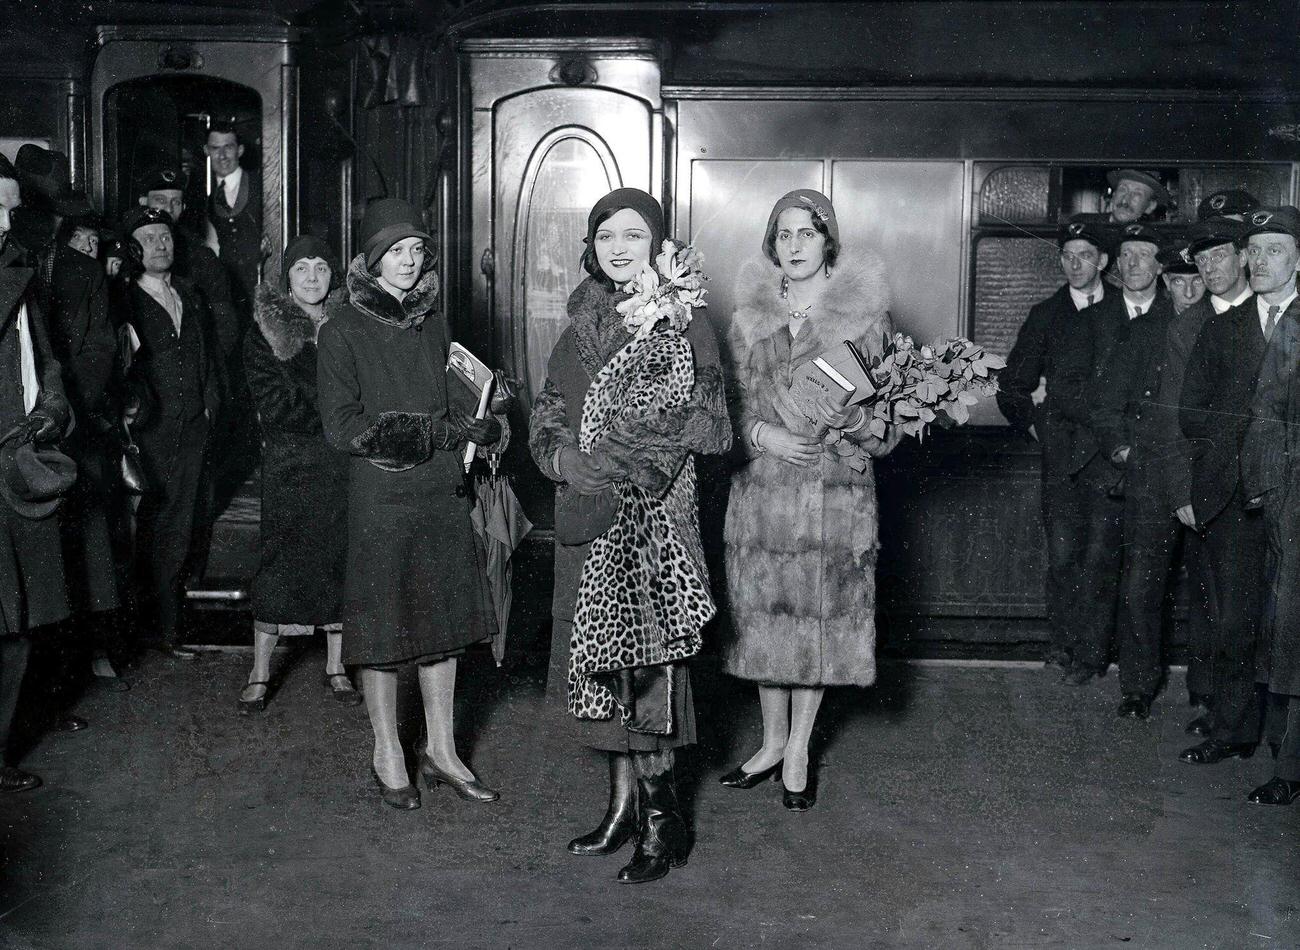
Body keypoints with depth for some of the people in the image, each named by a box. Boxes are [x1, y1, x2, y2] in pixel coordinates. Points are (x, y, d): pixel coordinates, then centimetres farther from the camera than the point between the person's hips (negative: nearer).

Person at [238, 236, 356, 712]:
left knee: (339, 559, 6)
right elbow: (272, 403, -7)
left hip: (340, 463, 2)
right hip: (288, 463, -2)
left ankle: (336, 668, 18)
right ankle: (259, 675, 9)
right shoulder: (266, 328, 1)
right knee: (279, 562, -1)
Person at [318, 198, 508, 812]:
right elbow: (343, 426, -12)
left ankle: (440, 751, 22)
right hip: (380, 496, -5)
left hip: (443, 492, 5)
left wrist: (476, 426, -2)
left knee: (444, 620, 9)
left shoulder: (432, 323, 11)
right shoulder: (343, 332, -6)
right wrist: (437, 431, -16)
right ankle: (387, 755, 19)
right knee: (384, 624, 3)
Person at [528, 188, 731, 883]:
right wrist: (567, 459, -7)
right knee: (598, 655, 9)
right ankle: (624, 805, 22)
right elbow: (544, 424, 11)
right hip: (587, 515, 6)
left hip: (653, 514, -6)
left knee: (643, 655, -5)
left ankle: (661, 818, 8)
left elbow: (716, 433, -8)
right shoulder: (580, 325, 12)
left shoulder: (681, 323, -4)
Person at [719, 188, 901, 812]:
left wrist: (857, 420, -19)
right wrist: (762, 434, -11)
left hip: (836, 488, -2)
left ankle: (800, 749, 20)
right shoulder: (749, 317, 7)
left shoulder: (865, 314, 0)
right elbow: (730, 402, 8)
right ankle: (773, 741, 26)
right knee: (764, 613, 8)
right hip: (761, 487, 2)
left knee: (819, 615, 3)